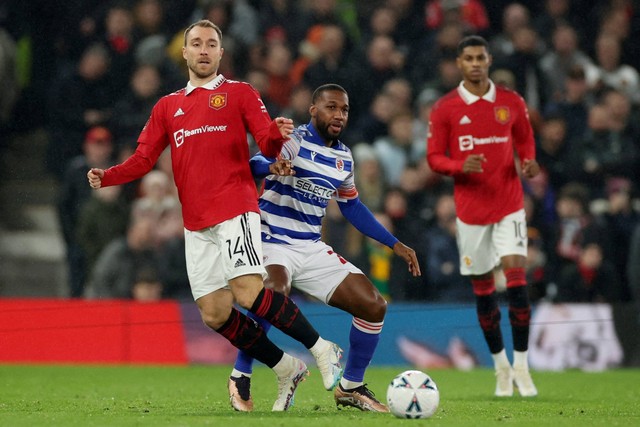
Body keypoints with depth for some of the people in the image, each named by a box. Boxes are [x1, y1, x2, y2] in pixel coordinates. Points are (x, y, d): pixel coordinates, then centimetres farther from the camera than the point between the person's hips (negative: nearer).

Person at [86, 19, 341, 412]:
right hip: (196, 224, 5)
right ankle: (286, 371, 13)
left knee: (249, 293, -23)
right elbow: (144, 159, 16)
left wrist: (278, 135, -25)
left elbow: (268, 144, -1)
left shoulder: (239, 93, 8)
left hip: (235, 209, -5)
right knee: (214, 314, -2)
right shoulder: (168, 107, 20)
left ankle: (323, 350, -11)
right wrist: (106, 177, -3)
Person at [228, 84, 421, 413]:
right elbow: (255, 164, -29)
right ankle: (240, 377, -19)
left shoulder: (343, 157, 11)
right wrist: (272, 166, -53)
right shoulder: (295, 141, -10)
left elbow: (352, 207, 24)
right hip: (273, 243, -7)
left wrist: (394, 244, 20)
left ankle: (350, 387, 17)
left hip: (312, 248, 7)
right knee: (274, 292, -38)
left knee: (374, 306, -1)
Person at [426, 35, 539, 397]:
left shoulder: (512, 102, 3)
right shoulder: (445, 109, -2)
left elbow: (526, 141, 15)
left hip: (509, 205, 0)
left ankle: (521, 367, -6)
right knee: (483, 288, 5)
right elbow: (434, 157, 0)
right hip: (471, 208, 0)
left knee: (516, 277, -13)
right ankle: (501, 365, 20)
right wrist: (460, 166, -20)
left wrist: (529, 163, -7)